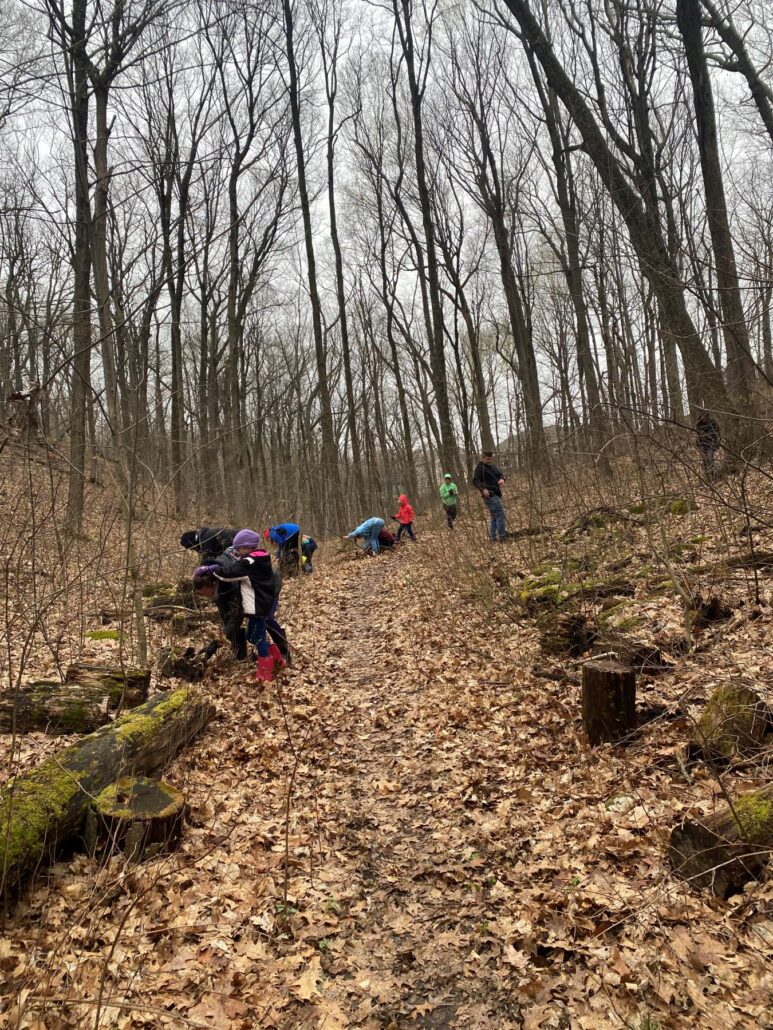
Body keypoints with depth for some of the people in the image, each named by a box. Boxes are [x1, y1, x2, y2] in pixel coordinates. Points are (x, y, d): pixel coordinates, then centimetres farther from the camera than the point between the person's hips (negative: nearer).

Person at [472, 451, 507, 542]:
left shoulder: (492, 466, 19)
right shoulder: (480, 467, -7)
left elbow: (500, 475, 17)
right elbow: (475, 481, -17)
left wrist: (502, 479, -8)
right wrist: (483, 489, -35)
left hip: (496, 494, 9)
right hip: (490, 495, -9)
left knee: (495, 517, 13)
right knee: (501, 515, -14)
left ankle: (493, 538, 19)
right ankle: (502, 538, -14)